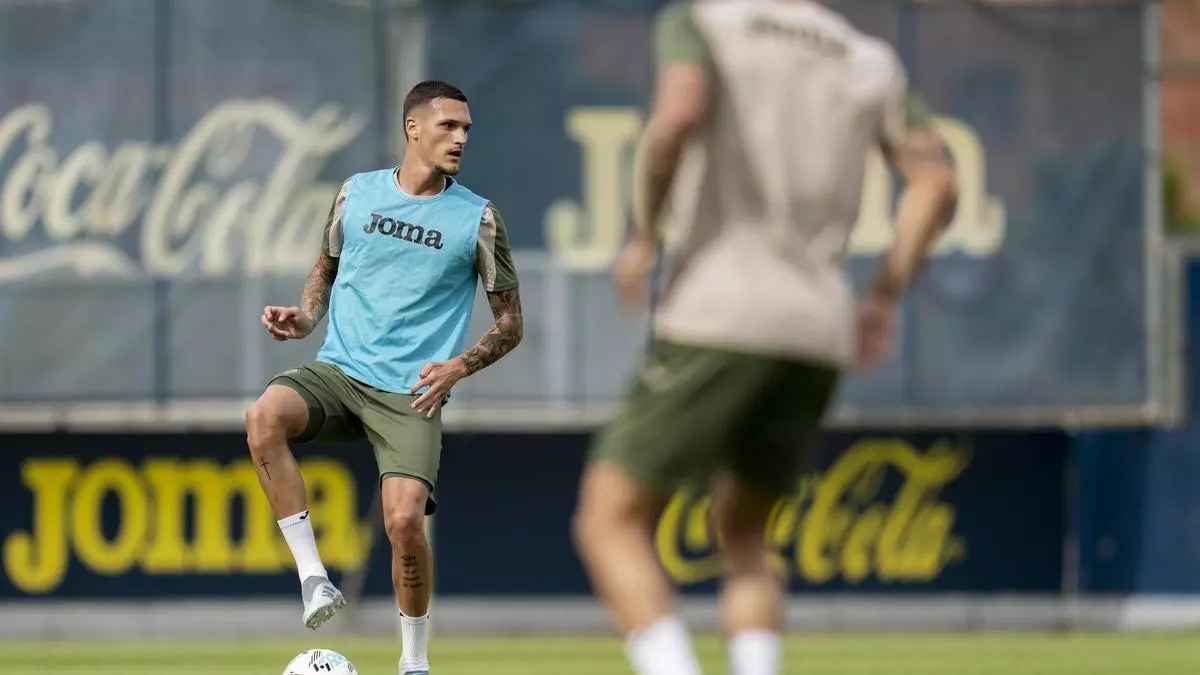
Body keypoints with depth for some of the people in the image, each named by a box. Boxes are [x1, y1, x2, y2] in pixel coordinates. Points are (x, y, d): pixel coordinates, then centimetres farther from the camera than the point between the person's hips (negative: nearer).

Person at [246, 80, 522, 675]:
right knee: (264, 418, -30)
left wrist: (457, 367, -10)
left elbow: (510, 322, 7)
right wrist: (307, 317, 4)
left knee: (404, 518, -21)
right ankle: (314, 578, -26)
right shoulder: (359, 192, 8)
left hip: (410, 393, -2)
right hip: (337, 369, 2)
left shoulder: (476, 217, 1)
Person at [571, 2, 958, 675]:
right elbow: (938, 179, 5)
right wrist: (885, 297, 12)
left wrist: (645, 237, -5)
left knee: (611, 522, 2)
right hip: (822, 332, 5)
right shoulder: (874, 64, 17)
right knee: (742, 531, 22)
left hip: (718, 318, -5)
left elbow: (679, 115, -17)